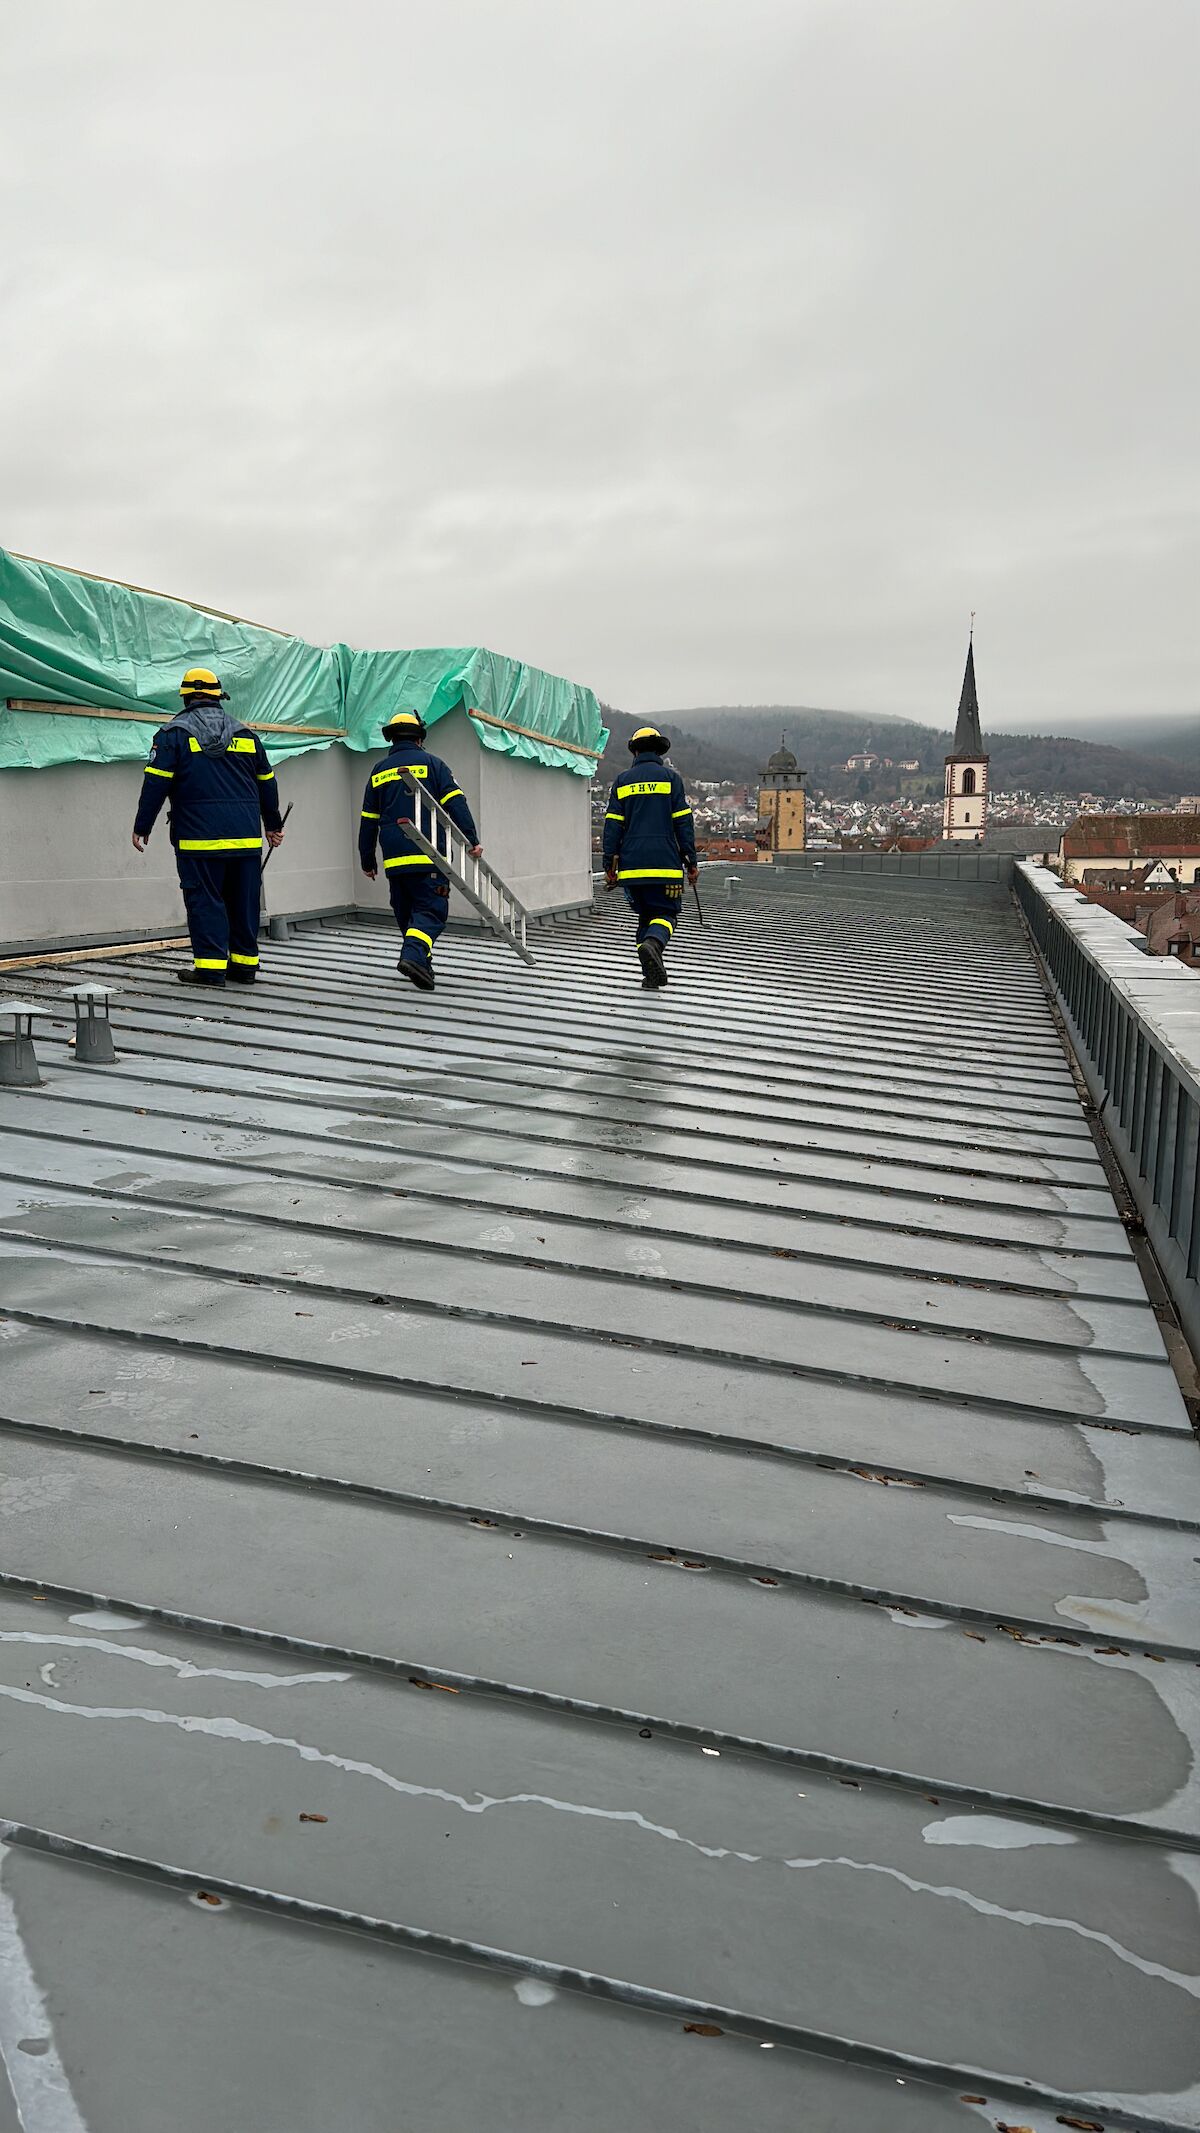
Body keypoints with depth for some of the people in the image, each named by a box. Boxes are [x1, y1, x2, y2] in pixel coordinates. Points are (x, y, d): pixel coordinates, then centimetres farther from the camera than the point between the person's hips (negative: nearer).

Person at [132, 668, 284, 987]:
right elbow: (266, 783, 20)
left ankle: (210, 967, -5)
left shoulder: (174, 733, 0)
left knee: (205, 900, -1)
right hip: (246, 837, 4)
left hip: (199, 839, -4)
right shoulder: (245, 734, 14)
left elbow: (156, 783, -5)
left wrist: (142, 827, 1)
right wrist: (273, 824, 32)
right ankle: (245, 964, 14)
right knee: (244, 900, 10)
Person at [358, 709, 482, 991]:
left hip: (394, 860, 4)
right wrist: (472, 840, -9)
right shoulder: (432, 764, 4)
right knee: (431, 910, -6)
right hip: (428, 857, -4)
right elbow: (456, 804, -8)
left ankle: (420, 963, 18)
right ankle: (414, 955, -28)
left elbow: (368, 822, 16)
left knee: (406, 912, 15)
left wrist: (367, 862, 22)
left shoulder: (379, 771, 15)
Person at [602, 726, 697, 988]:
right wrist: (690, 862, 2)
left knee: (645, 915, 14)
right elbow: (683, 822, -2)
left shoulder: (623, 781, 9)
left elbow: (612, 826, 6)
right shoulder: (670, 777, 2)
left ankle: (653, 973, 6)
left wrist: (610, 865, 9)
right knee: (666, 914, 2)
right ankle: (653, 944, -30)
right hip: (665, 866, -3)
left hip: (632, 866, 3)